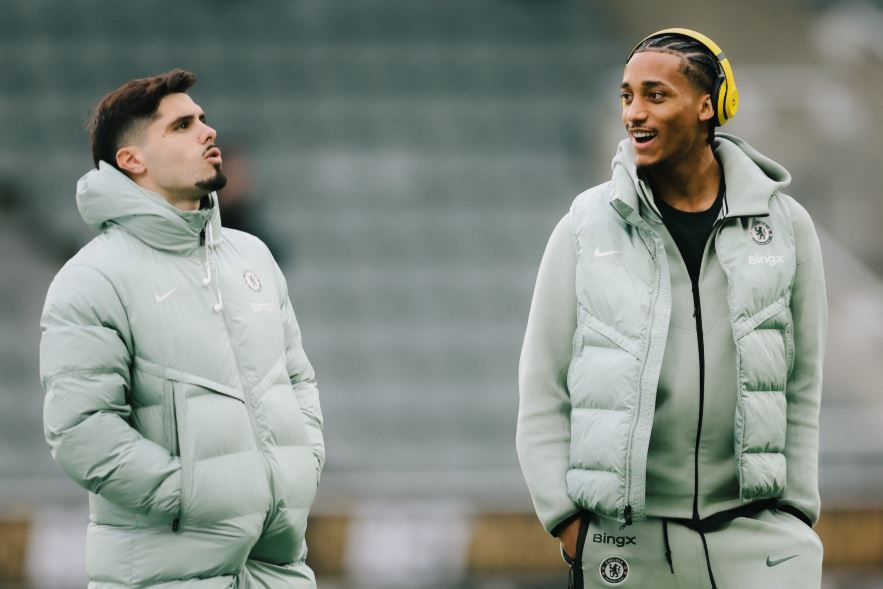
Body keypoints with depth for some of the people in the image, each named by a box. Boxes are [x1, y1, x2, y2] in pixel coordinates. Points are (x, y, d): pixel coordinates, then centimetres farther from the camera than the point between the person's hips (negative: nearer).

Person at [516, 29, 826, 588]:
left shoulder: (785, 226, 7)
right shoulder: (586, 228, 3)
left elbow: (802, 387, 11)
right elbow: (542, 391, 5)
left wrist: (795, 517, 6)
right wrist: (567, 520, -2)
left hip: (756, 535, 1)